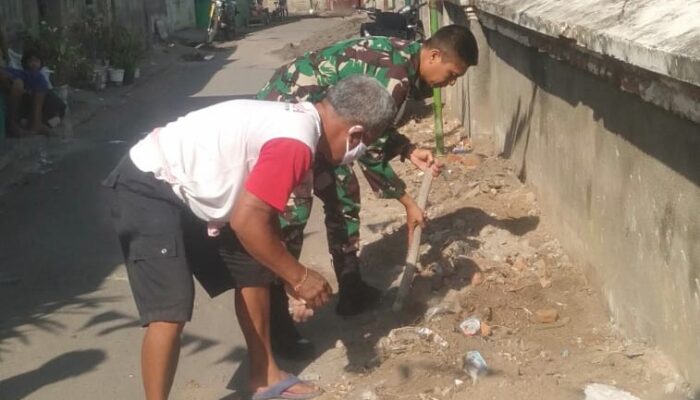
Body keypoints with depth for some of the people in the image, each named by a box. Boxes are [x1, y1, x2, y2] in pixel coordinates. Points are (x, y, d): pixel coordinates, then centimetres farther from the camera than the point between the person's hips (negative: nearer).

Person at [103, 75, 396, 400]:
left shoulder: (296, 121, 7)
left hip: (184, 190, 11)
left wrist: (289, 275, 18)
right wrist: (299, 276, -15)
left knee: (251, 271, 16)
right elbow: (247, 221, -27)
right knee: (171, 311, -17)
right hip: (149, 190, -10)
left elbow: (262, 210, 17)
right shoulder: (296, 142, -25)